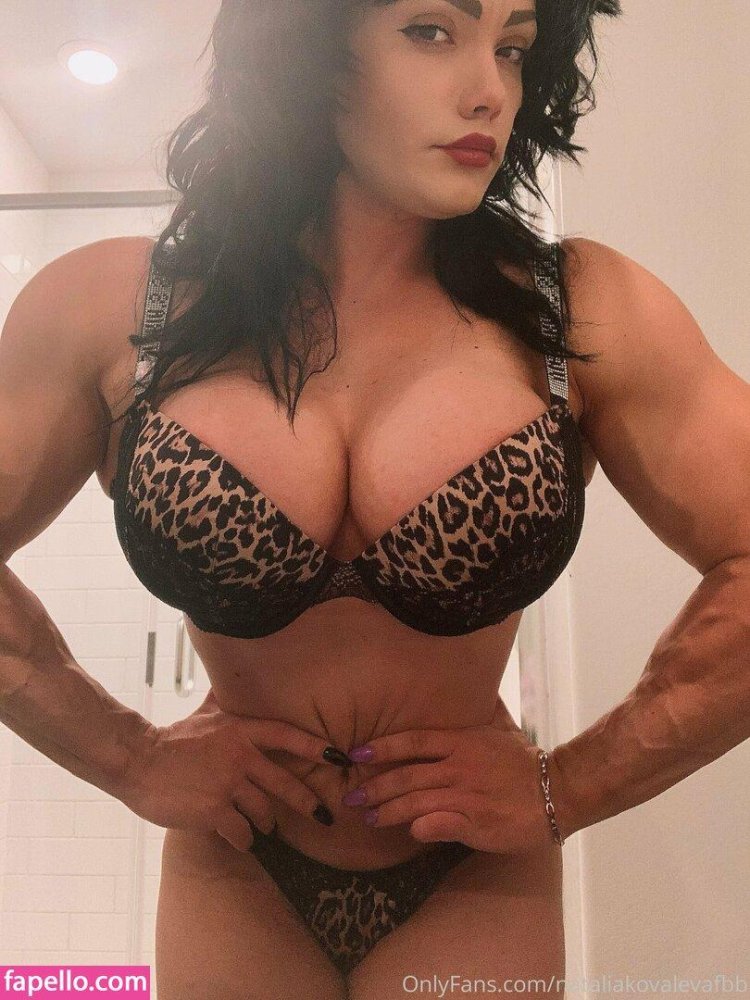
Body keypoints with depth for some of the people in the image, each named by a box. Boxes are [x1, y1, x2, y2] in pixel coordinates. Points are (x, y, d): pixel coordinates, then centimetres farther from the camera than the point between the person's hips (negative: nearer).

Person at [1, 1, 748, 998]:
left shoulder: (588, 311, -14)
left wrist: (566, 790, -12)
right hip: (235, 881, 1)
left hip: (475, 887, 0)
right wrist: (131, 759, -6)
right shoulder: (108, 309, -12)